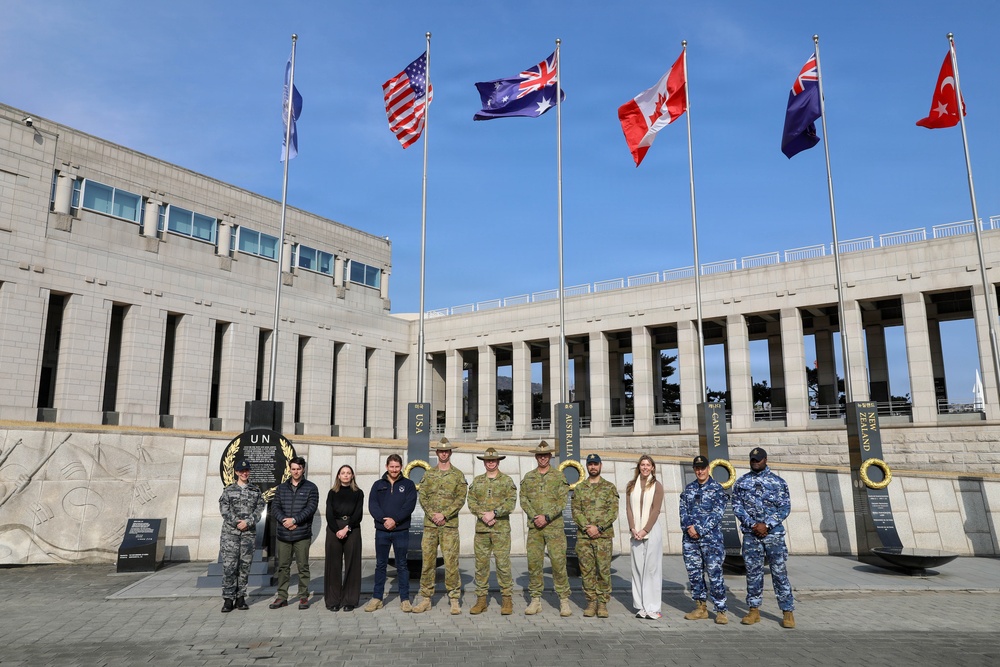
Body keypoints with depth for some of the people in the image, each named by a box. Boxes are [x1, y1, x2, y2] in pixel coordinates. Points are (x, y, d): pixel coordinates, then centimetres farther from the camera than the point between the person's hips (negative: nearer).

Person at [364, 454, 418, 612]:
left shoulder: (408, 485, 4)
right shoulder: (378, 485, 9)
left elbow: (409, 505, -8)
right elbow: (372, 505, -2)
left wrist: (395, 520, -18)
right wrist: (383, 519, -18)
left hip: (401, 531, -2)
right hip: (381, 531, 2)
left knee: (402, 565, 5)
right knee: (380, 565, 9)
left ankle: (405, 599, 11)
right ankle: (377, 598, 17)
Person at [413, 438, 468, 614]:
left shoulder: (458, 475, 4)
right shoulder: (428, 474, 10)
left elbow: (460, 499, -4)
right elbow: (422, 497, 4)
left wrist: (444, 515, -13)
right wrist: (433, 515, -11)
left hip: (450, 524, -2)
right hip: (429, 524, 2)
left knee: (451, 561, -2)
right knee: (428, 561, 5)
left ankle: (454, 600, 6)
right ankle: (426, 598, 14)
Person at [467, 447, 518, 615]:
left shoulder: (507, 480, 4)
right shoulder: (477, 481, 13)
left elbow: (511, 503, -6)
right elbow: (471, 502, 5)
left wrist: (494, 513, -16)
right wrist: (483, 515, -11)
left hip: (501, 528, -3)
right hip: (481, 528, 3)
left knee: (503, 562, -3)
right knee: (481, 563, 4)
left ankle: (507, 600, 6)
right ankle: (481, 599, 13)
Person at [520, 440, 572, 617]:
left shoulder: (559, 476, 4)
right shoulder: (528, 477, 12)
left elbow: (562, 500, -3)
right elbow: (523, 499, 6)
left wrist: (547, 517, -13)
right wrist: (534, 517, -10)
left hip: (554, 526, -3)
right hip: (534, 527, 3)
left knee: (558, 561, -6)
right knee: (533, 562, 3)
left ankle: (564, 600, 3)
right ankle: (535, 600, 13)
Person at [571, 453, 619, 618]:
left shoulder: (610, 487, 5)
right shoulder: (579, 488, 10)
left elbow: (613, 512, -4)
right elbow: (576, 511, 2)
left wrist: (598, 527, -14)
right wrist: (587, 528, -12)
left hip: (604, 535, -2)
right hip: (583, 536, 2)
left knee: (604, 570, 0)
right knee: (586, 570, 4)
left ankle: (603, 603, 9)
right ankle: (591, 602, 14)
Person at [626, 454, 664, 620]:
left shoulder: (657, 486, 1)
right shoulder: (631, 486, 10)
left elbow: (656, 510, -5)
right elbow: (628, 508, 5)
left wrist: (645, 530, -12)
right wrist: (633, 528, -7)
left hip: (652, 530, -3)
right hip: (636, 531, 3)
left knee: (652, 568, -3)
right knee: (637, 568, 3)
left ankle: (652, 608, 0)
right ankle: (640, 607, 8)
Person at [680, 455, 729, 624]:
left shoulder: (717, 488, -1)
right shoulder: (688, 489, 12)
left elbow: (717, 514, -10)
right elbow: (683, 511, 7)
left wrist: (700, 530, -14)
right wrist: (689, 528, -11)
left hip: (711, 538, -4)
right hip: (690, 539, 5)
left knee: (715, 575, -5)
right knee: (694, 574, 9)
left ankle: (720, 611, 4)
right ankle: (700, 608, 20)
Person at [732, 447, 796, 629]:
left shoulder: (778, 482, 2)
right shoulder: (741, 482, 6)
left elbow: (785, 507, -2)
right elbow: (737, 506, 2)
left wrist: (766, 525, -11)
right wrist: (752, 524, -10)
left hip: (774, 533, -2)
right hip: (751, 533, 2)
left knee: (780, 572, -1)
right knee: (753, 572, 6)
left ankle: (787, 611, 7)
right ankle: (754, 610, 15)